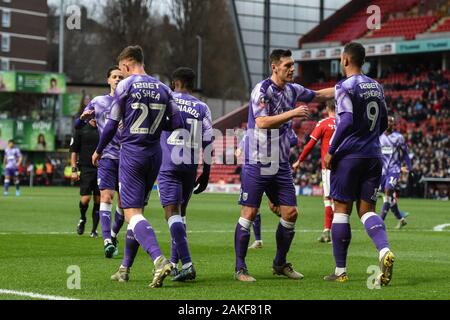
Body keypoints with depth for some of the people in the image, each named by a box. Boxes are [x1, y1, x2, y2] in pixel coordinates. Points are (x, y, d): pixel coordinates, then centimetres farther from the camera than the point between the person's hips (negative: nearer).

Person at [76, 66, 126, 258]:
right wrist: (83, 117, -12)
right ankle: (107, 241, -23)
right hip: (107, 156, -1)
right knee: (106, 196, -15)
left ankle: (113, 235, 26)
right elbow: (77, 126, 11)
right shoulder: (98, 102, 9)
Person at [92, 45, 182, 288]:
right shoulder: (163, 89, 8)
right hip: (154, 154, 6)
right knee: (137, 211, 16)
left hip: (131, 154, -6)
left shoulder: (125, 86, -7)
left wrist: (99, 150, 12)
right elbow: (177, 123, 4)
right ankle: (125, 268, 22)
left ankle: (159, 259, -31)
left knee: (132, 213, -10)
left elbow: (112, 124, -3)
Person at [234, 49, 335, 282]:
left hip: (280, 165, 7)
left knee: (290, 213, 2)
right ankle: (240, 268, 3)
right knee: (249, 214, -5)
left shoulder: (292, 90, 8)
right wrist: (292, 113, -27)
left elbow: (319, 95, 25)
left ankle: (280, 264, 18)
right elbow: (262, 122, -25)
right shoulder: (262, 90, -14)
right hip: (257, 164, -7)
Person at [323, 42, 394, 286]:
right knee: (367, 210, 8)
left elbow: (346, 122, -18)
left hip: (349, 156, -6)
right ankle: (385, 251, -19)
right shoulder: (376, 87, 13)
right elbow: (383, 124, 19)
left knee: (341, 209, 3)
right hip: (373, 156, 6)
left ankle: (340, 271, 6)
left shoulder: (345, 86, -9)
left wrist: (331, 152, -11)